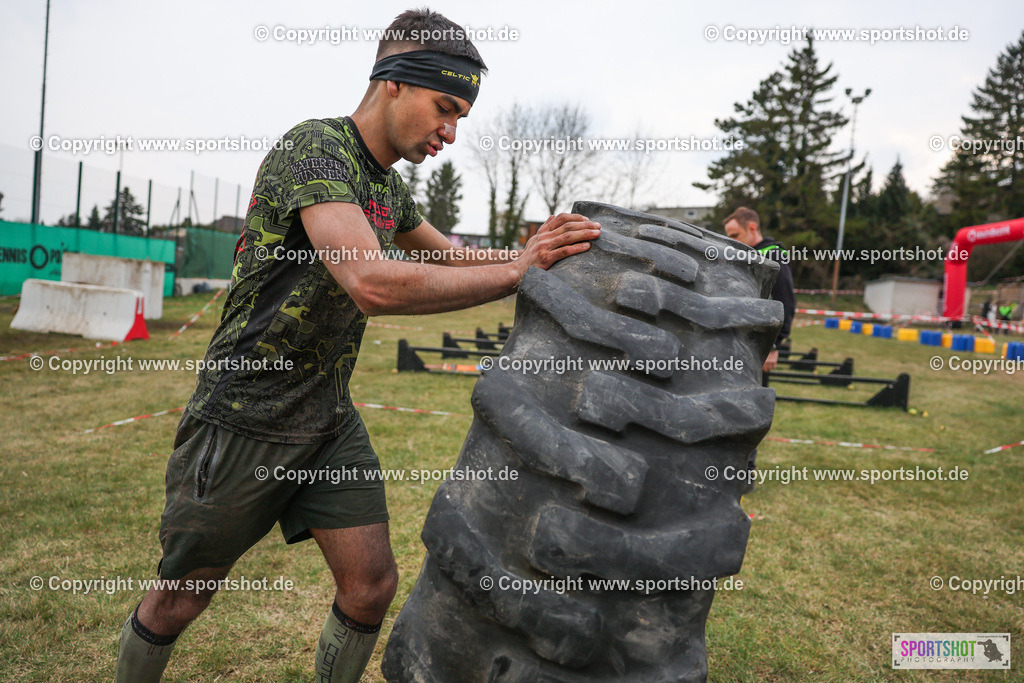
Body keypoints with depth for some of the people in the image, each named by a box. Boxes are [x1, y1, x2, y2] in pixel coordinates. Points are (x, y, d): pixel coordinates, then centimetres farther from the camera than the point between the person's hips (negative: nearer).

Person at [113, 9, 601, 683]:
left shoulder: (390, 184, 8)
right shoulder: (315, 148, -19)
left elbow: (450, 257, 23)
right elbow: (373, 284, -34)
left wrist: (530, 249, 5)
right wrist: (516, 272, -27)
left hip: (330, 419, 7)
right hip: (245, 419, -7)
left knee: (372, 584, 6)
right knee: (177, 601, 11)